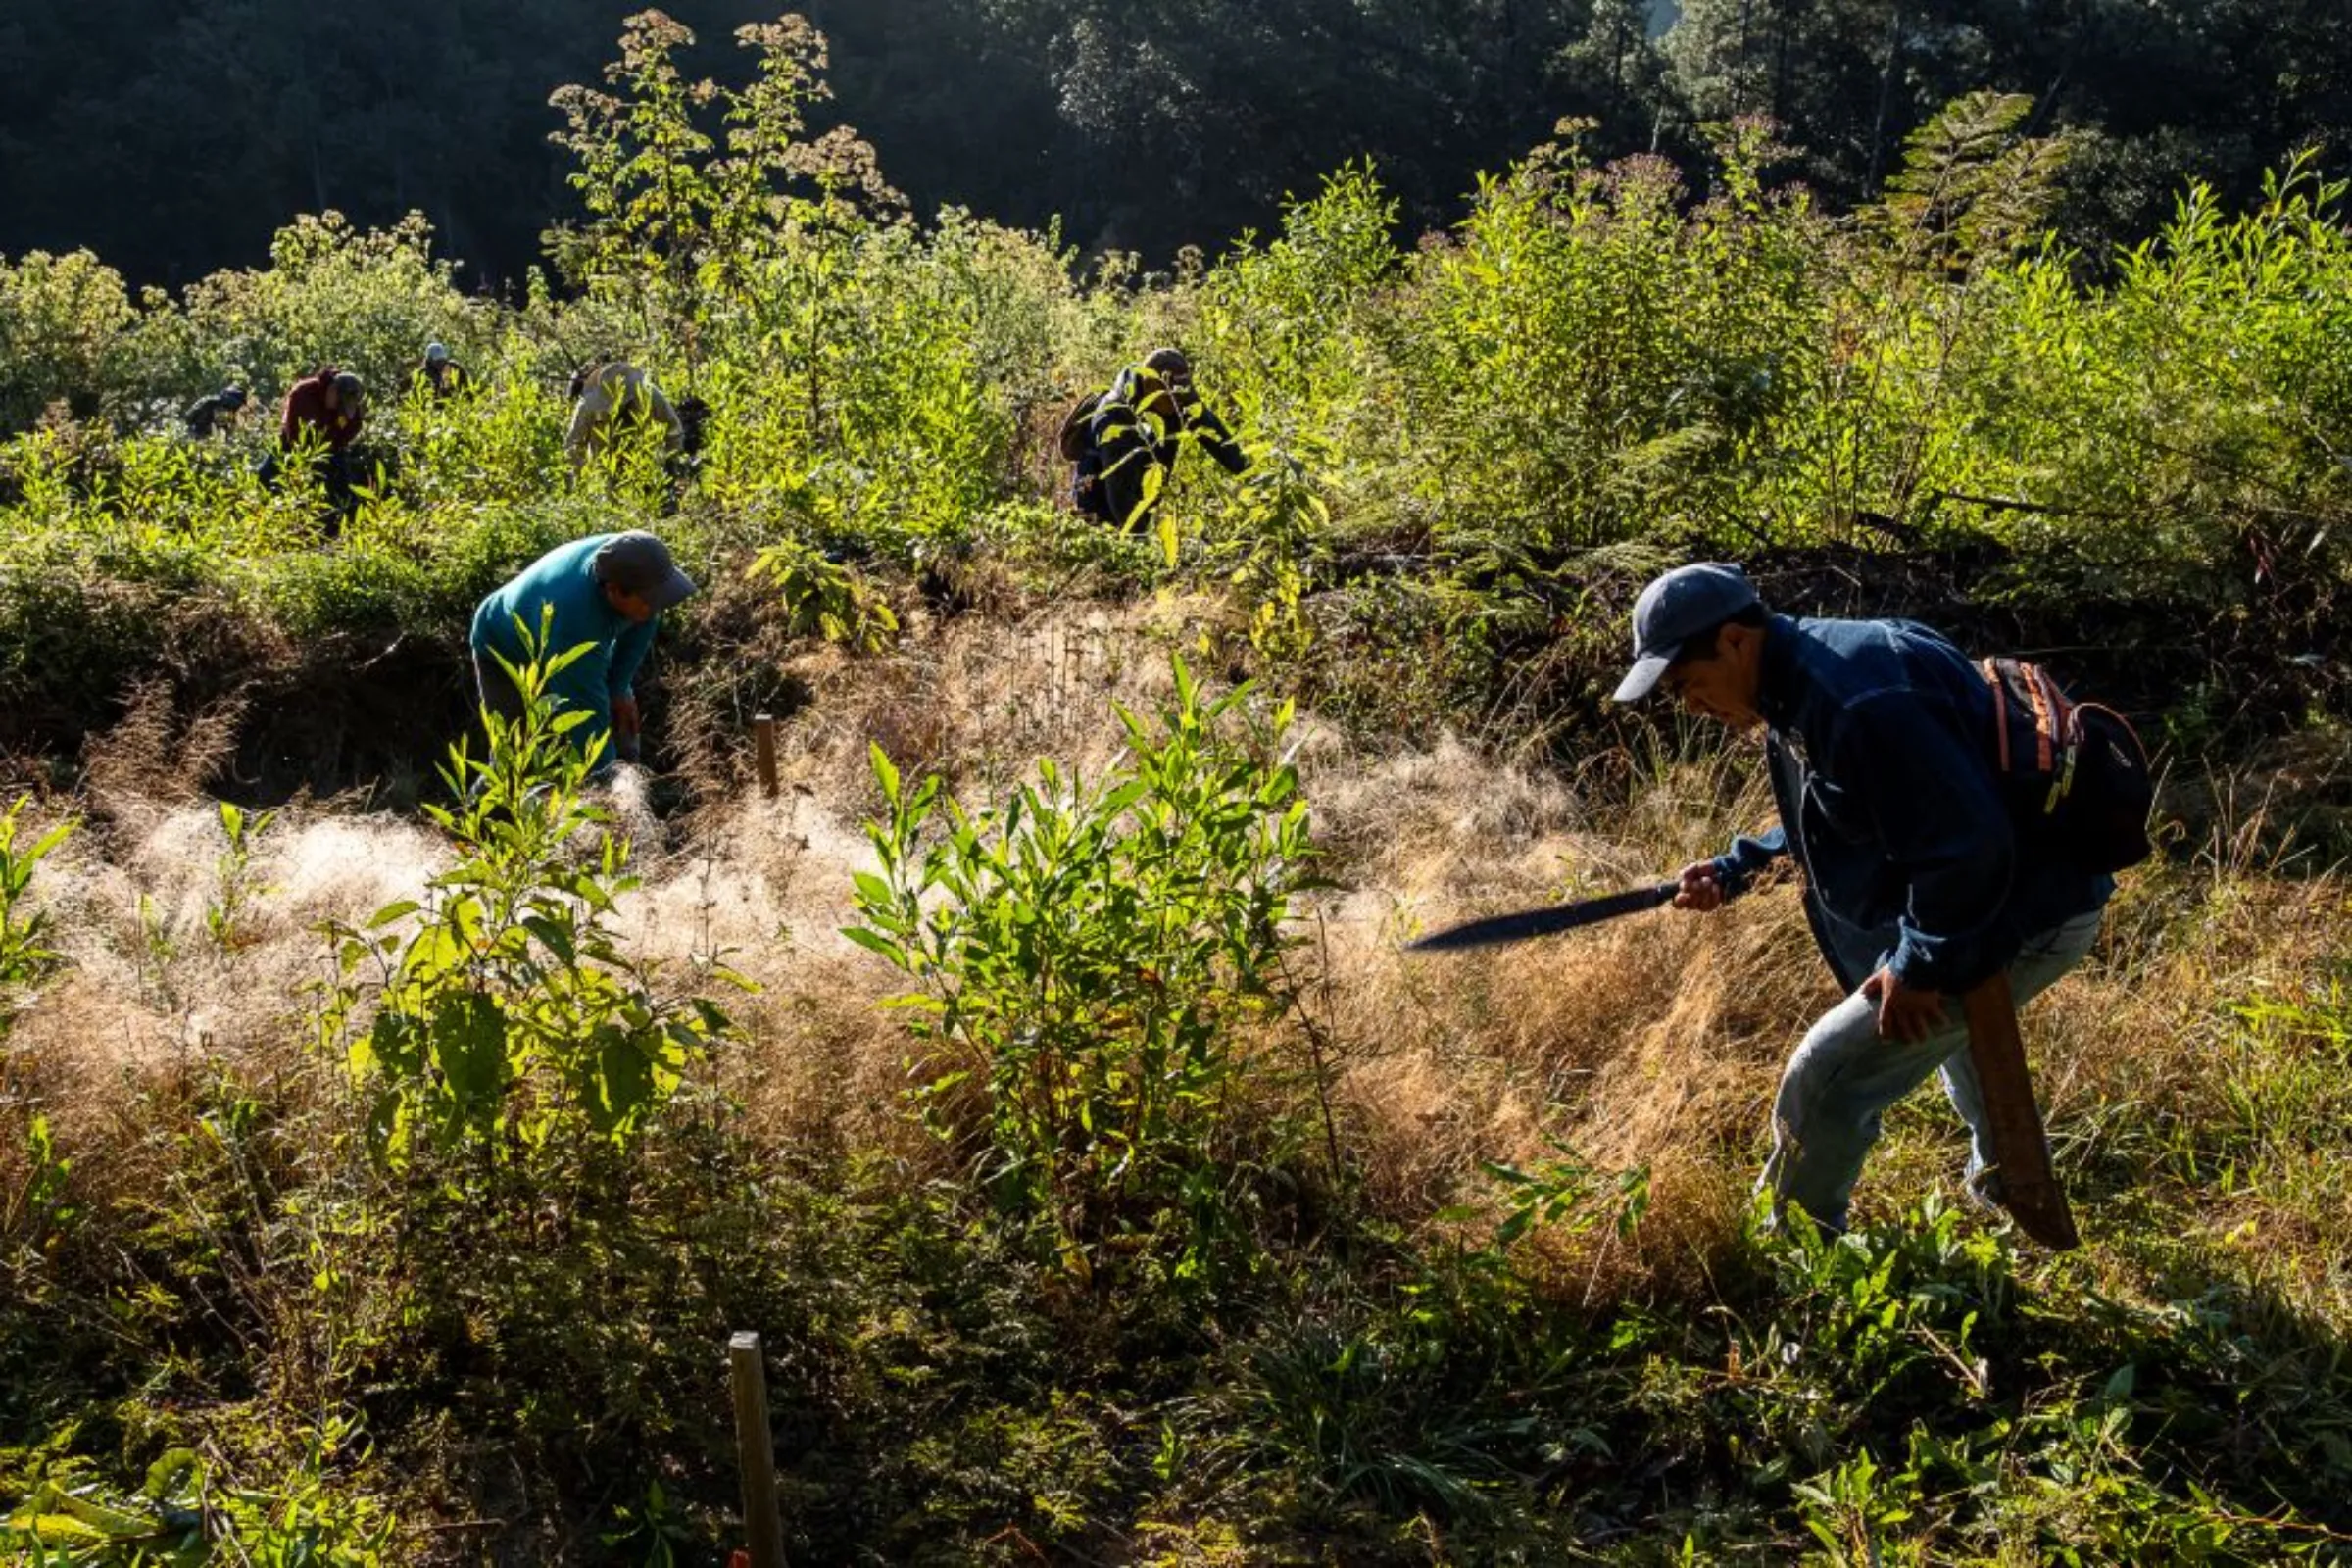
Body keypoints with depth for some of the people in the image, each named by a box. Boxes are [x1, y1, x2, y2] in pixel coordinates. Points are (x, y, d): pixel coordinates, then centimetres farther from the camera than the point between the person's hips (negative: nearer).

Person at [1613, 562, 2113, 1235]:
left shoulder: (1858, 701, -31)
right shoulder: (1801, 689, 4)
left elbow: (1966, 845, -32)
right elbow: (1828, 822, 19)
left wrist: (1921, 965, -22)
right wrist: (1735, 871, 6)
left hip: (2019, 921, -11)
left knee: (1824, 1082, -12)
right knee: (1953, 1026, 39)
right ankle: (2006, 1189, 63)